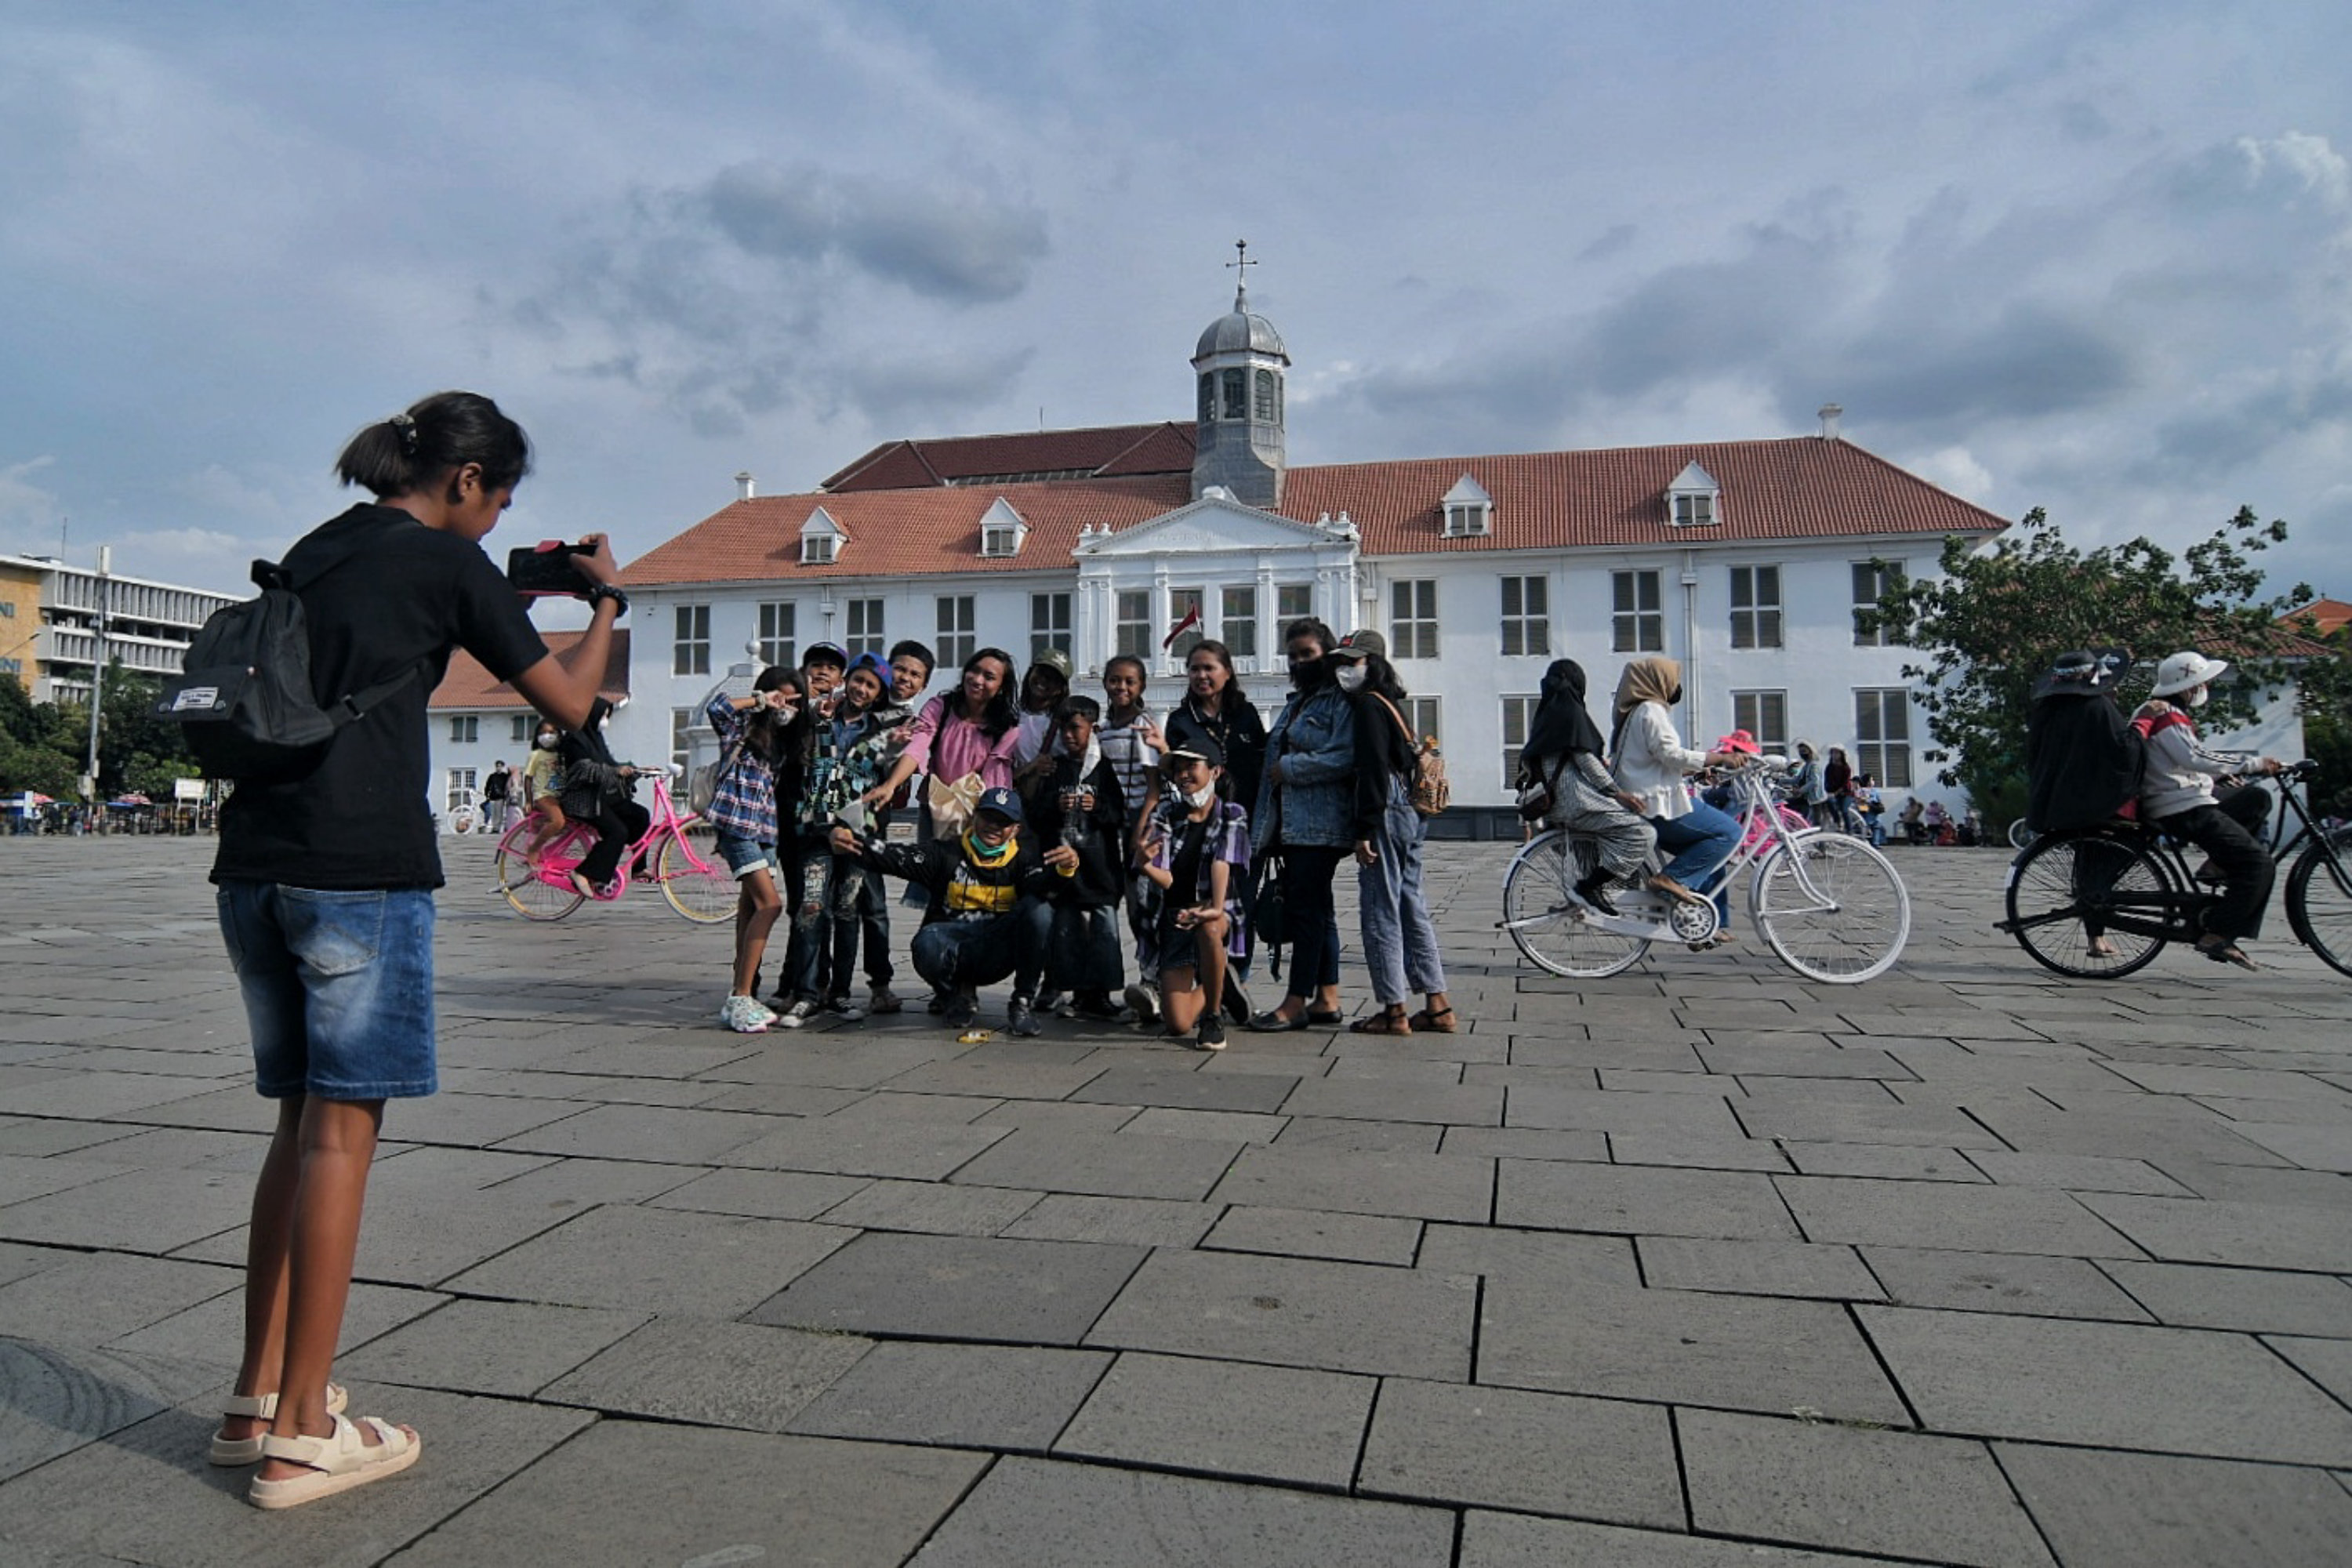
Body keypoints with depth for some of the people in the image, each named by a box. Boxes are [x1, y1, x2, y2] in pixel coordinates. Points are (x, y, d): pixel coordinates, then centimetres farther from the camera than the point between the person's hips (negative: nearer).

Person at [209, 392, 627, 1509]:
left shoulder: (313, 551, 19)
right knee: (343, 1128, -2)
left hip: (254, 861, 8)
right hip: (361, 863, -8)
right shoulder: (446, 562, -1)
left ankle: (255, 1400, 20)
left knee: (303, 1122, 14)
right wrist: (605, 598, 16)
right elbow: (567, 701, 2)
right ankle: (302, 1433, 4)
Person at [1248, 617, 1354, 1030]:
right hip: (1292, 823, 9)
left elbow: (1346, 757, -20)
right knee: (1317, 909, 11)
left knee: (1306, 909, -9)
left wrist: (1289, 768, -14)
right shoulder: (1296, 701, 22)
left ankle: (1295, 1003, -6)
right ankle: (1327, 999, 16)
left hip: (1319, 824, -9)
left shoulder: (1342, 701, -7)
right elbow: (1276, 756, 26)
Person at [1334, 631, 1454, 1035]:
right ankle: (1437, 1005, 17)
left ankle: (1393, 1011, 0)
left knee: (1380, 912, -4)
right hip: (1411, 815, 10)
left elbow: (1373, 770, -18)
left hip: (1388, 816, -10)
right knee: (1412, 908, 13)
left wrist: (1365, 830, -19)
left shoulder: (1369, 705, -10)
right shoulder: (1391, 702, 19)